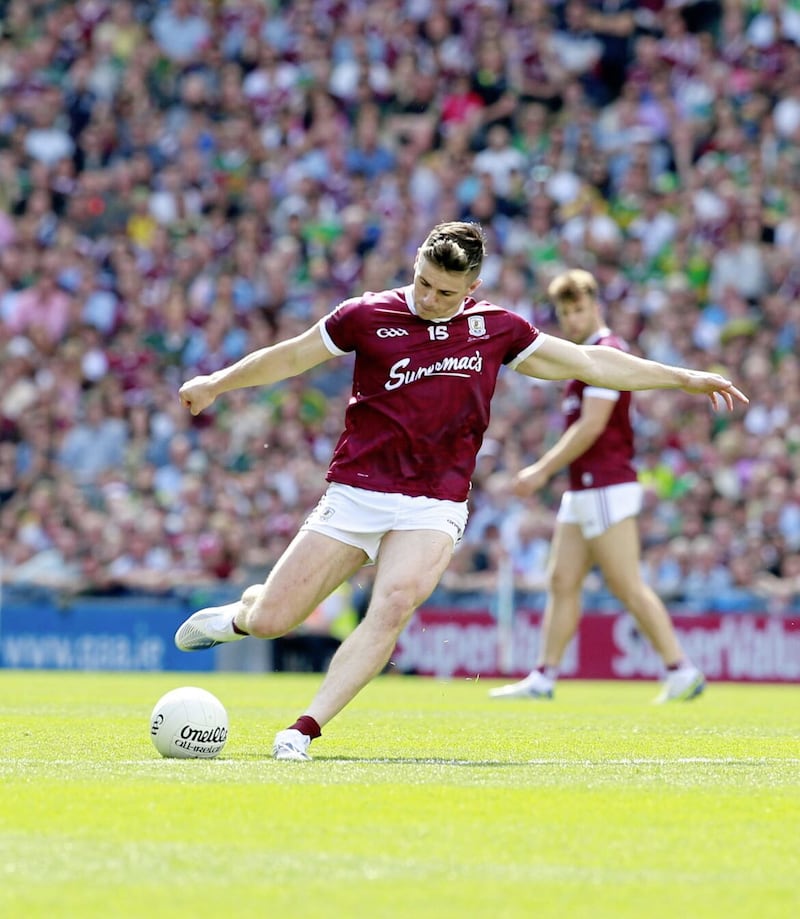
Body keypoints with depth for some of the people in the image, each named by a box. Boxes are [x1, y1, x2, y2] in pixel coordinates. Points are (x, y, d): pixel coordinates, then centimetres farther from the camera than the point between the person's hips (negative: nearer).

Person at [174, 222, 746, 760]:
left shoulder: (495, 328, 6)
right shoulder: (369, 316, -1)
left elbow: (589, 363, 14)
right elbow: (292, 356, 13)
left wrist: (684, 378, 14)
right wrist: (217, 383, 13)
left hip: (434, 507, 0)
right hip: (355, 491, 0)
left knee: (394, 606, -28)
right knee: (270, 622, -2)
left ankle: (305, 730, -25)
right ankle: (245, 609, 36)